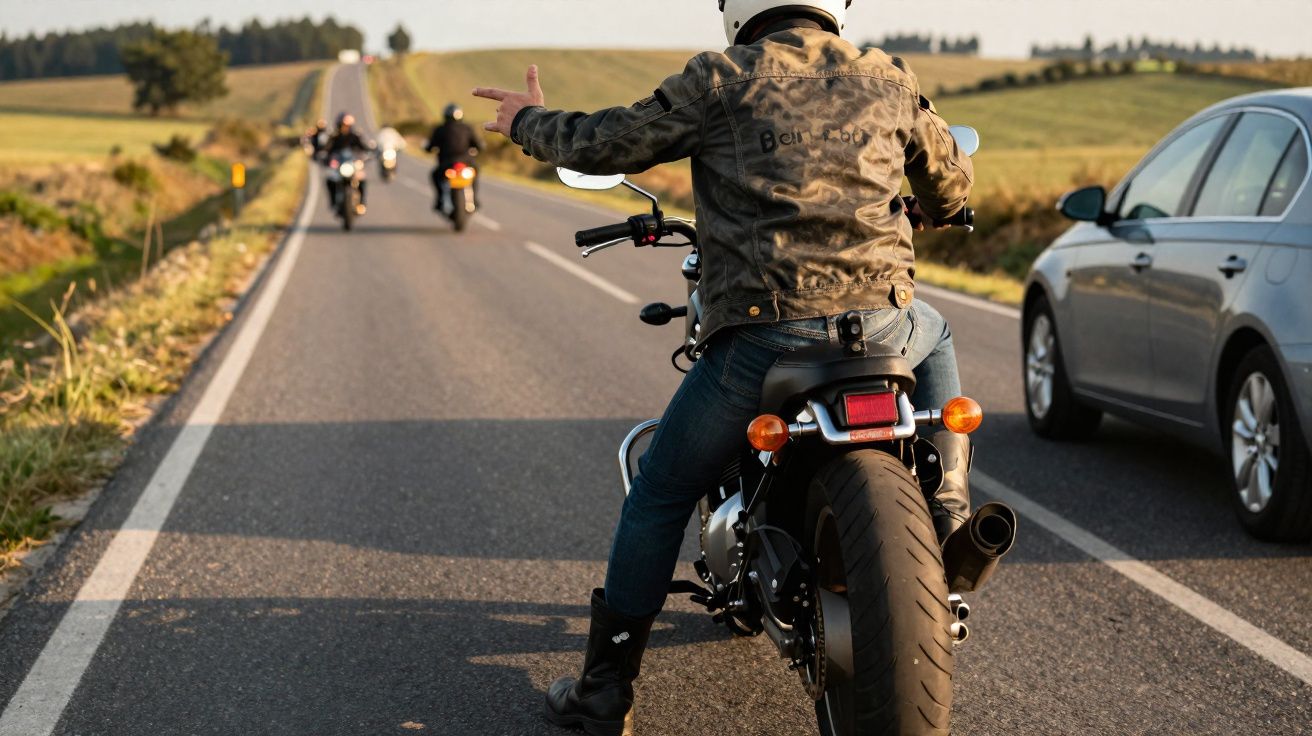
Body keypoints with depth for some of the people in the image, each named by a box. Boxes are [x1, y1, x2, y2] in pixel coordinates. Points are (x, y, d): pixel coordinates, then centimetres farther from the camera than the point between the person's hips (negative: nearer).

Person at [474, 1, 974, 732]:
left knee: (659, 496, 15)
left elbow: (606, 144, 5)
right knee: (936, 339, 39)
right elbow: (953, 183, 25)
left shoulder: (723, 81, 2)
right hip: (881, 325, 2)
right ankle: (948, 502, 22)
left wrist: (531, 121, 26)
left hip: (761, 334, -2)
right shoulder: (889, 80, 12)